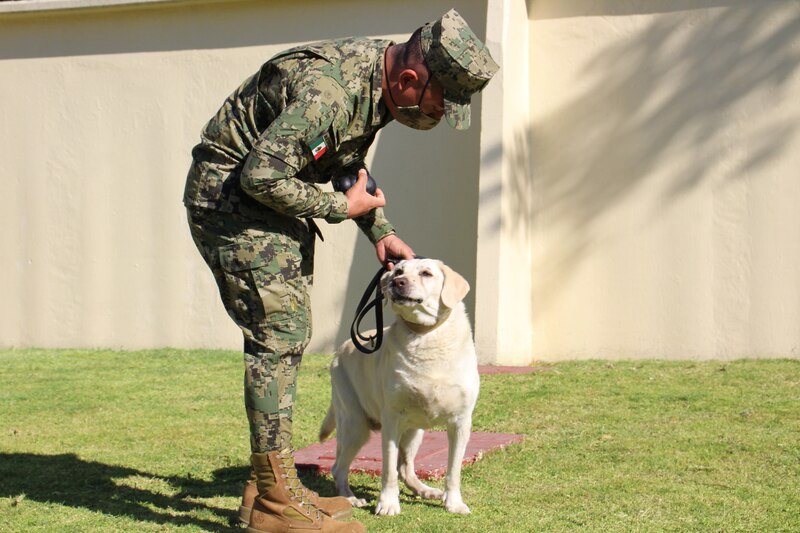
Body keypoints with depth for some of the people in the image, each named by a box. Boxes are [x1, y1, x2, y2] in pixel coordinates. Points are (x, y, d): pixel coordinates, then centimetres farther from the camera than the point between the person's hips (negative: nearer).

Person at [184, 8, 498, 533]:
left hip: (274, 195, 10)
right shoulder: (329, 89, -30)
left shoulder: (378, 81, 1)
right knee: (276, 334, -14)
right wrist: (340, 207, -18)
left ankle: (270, 486, 18)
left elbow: (348, 162, 17)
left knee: (289, 335, 10)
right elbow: (261, 174, -31)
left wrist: (381, 230, 7)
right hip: (230, 192, -10)